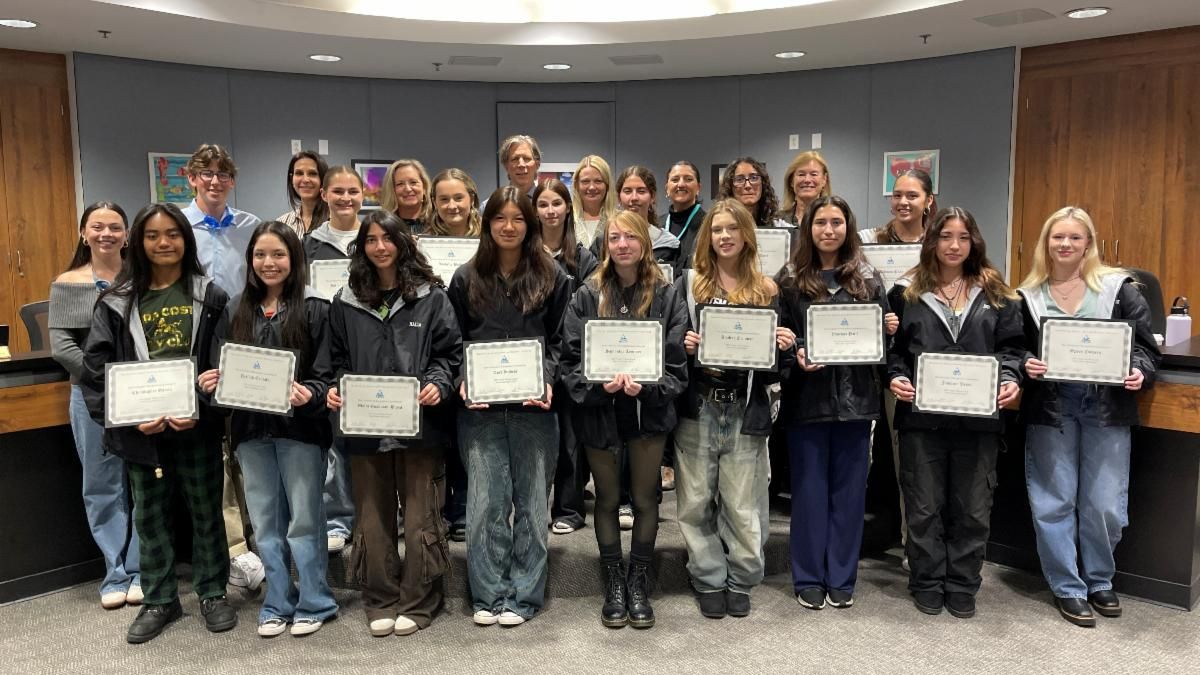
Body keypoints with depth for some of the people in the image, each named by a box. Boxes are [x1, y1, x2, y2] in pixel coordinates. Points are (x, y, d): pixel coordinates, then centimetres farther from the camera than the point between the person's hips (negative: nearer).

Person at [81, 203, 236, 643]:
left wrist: (203, 411, -16)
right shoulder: (117, 302, 2)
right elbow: (96, 369, -1)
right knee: (150, 514, 12)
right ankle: (159, 600, 27)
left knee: (206, 509, 10)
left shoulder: (209, 297, 0)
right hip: (141, 428, 2)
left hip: (197, 424, -1)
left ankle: (212, 593, 26)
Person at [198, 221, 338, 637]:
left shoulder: (314, 310, -5)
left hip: (300, 427, -4)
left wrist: (308, 396, -27)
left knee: (303, 518, 5)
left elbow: (326, 374, -8)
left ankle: (314, 603, 20)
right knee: (265, 523, 13)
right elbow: (220, 371, 11)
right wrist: (209, 382, -11)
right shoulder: (235, 311, 8)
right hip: (251, 429, 4)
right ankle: (278, 604, 26)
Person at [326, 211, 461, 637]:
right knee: (373, 517, 10)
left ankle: (418, 602, 17)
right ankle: (380, 602, 23)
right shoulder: (346, 302, 10)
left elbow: (450, 352, 1)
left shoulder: (430, 297, 2)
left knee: (420, 517, 3)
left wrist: (438, 384, -16)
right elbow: (338, 359, 14)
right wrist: (335, 389, -4)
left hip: (419, 423, -2)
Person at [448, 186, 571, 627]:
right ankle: (489, 595, 16)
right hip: (481, 408, 1)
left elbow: (559, 342, 5)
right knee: (485, 501, 2)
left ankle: (524, 595, 18)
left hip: (534, 407, 0)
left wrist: (547, 381, -11)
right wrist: (463, 381, -7)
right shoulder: (466, 279, 8)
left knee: (531, 500, 6)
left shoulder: (552, 277, 4)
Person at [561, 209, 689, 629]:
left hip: (648, 410, 0)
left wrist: (646, 386, -20)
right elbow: (571, 357, -3)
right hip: (599, 410, 0)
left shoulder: (666, 296, -1)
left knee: (645, 499, 9)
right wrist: (599, 384, -20)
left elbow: (676, 362, -4)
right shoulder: (588, 295, -1)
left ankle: (639, 585, 26)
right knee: (607, 499, 12)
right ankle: (614, 586, 27)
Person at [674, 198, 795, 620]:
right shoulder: (688, 285, 5)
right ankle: (709, 580, 22)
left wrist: (785, 346, -9)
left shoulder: (766, 291, 8)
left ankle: (741, 581, 23)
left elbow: (774, 364, 12)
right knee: (697, 502, 6)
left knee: (743, 506, 4)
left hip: (746, 411, 0)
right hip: (697, 409, 0)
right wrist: (683, 346, -14)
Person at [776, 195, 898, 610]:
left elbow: (881, 334, 14)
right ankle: (808, 577, 17)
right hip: (807, 395, -2)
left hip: (855, 396, 2)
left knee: (849, 488, 8)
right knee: (809, 488, 5)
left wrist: (889, 329, -8)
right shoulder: (790, 279, 2)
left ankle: (841, 578, 20)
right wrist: (796, 353, -17)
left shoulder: (868, 278, 8)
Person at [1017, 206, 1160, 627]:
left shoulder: (1119, 288, 1)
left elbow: (1146, 346, 2)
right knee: (1054, 502, 4)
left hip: (1107, 408, 0)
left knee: (1105, 505, 5)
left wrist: (1139, 373, -17)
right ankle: (1068, 588, 18)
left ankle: (1100, 581, 28)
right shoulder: (1028, 295, 4)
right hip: (1051, 408, 1)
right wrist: (1026, 367, -13)